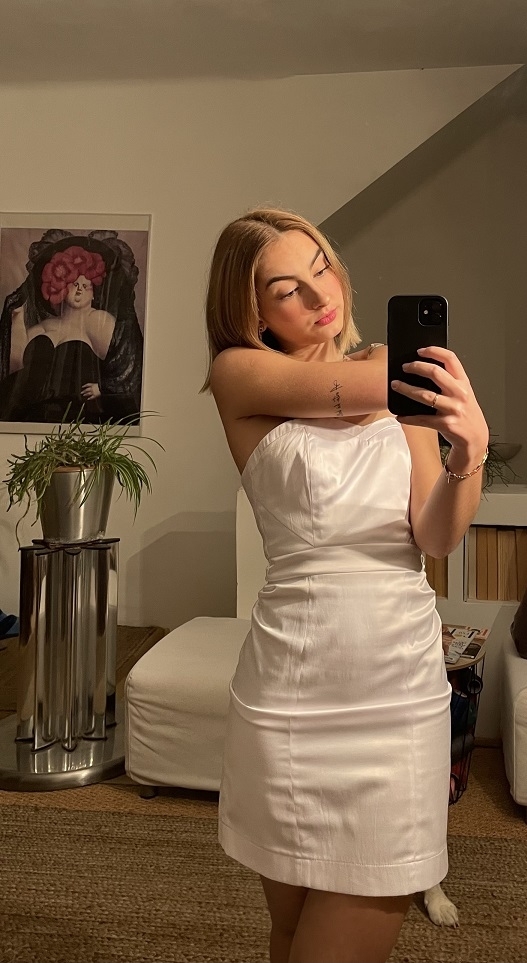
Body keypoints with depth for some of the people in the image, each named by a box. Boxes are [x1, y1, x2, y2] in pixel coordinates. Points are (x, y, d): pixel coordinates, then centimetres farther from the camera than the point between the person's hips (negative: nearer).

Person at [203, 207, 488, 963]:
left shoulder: (397, 369, 9)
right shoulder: (238, 373, -1)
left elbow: (437, 538, -3)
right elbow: (359, 389, -20)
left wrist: (470, 450, -21)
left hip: (405, 687, 3)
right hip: (293, 689, -2)